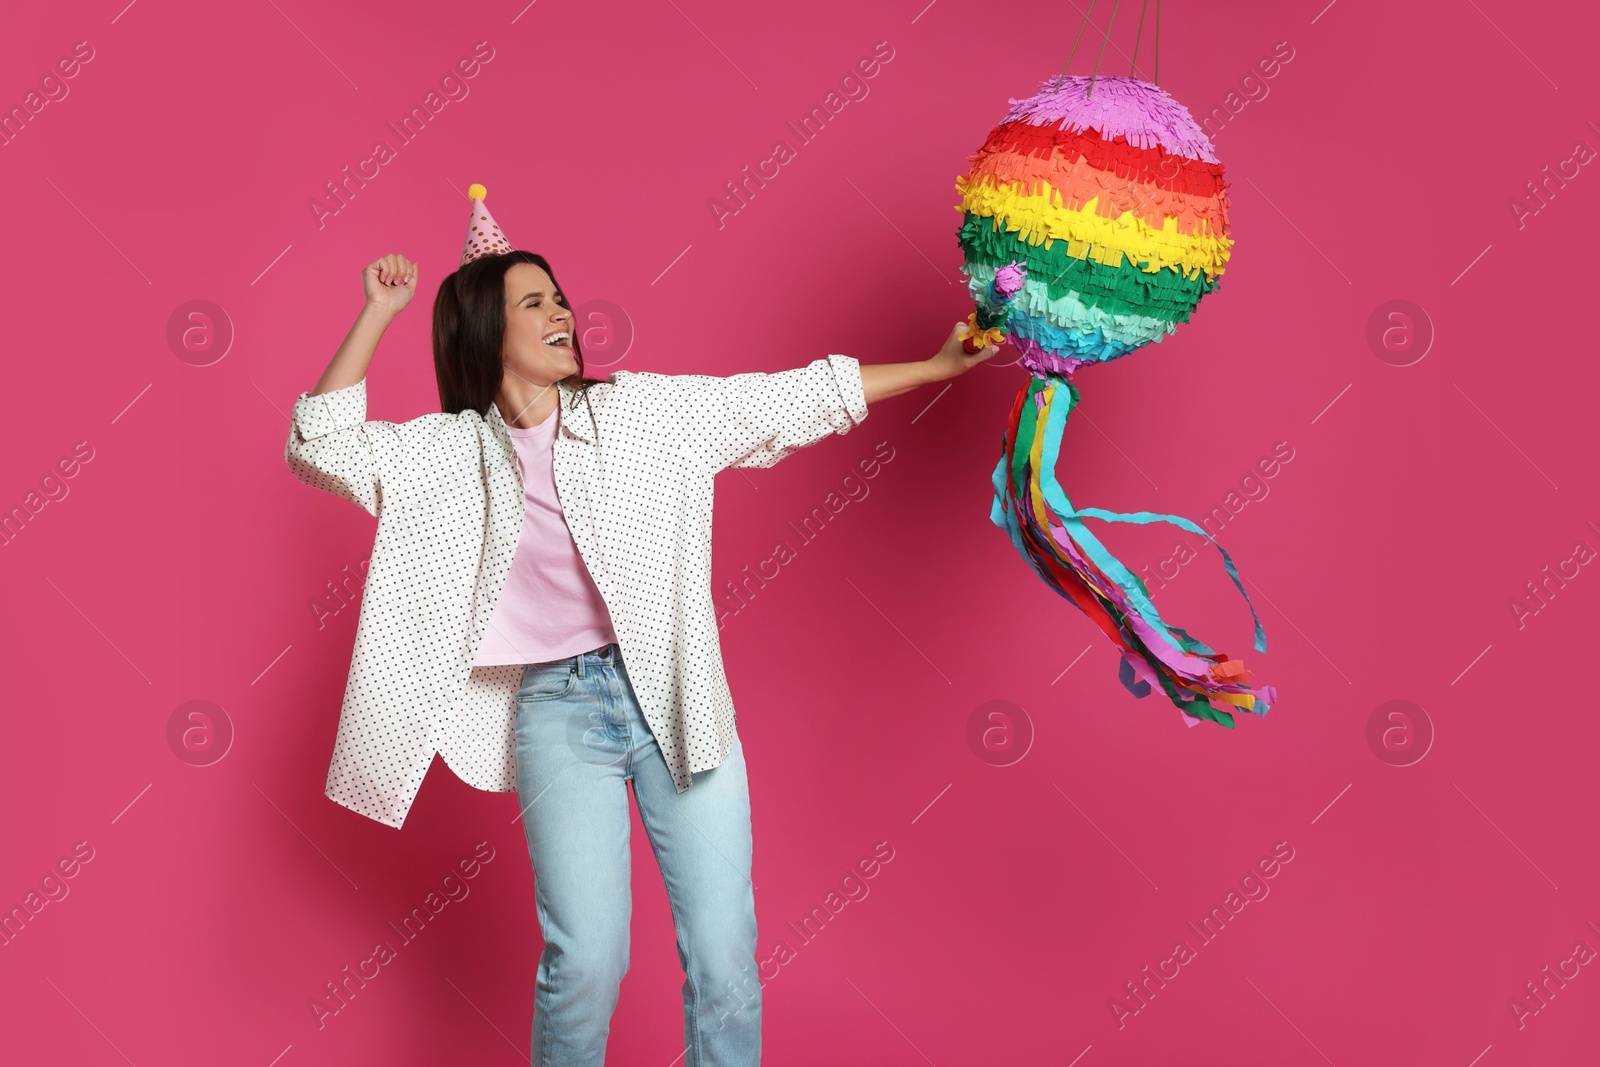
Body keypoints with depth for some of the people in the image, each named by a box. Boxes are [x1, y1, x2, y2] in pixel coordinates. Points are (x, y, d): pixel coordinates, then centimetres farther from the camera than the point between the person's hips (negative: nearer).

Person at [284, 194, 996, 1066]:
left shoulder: (643, 409, 6)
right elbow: (321, 445, -3)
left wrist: (935, 366, 6)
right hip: (558, 710, -1)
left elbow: (795, 400, 7)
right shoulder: (449, 452, 6)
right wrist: (378, 312, -5)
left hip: (674, 697, 1)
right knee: (585, 960, -9)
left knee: (723, 957, -2)